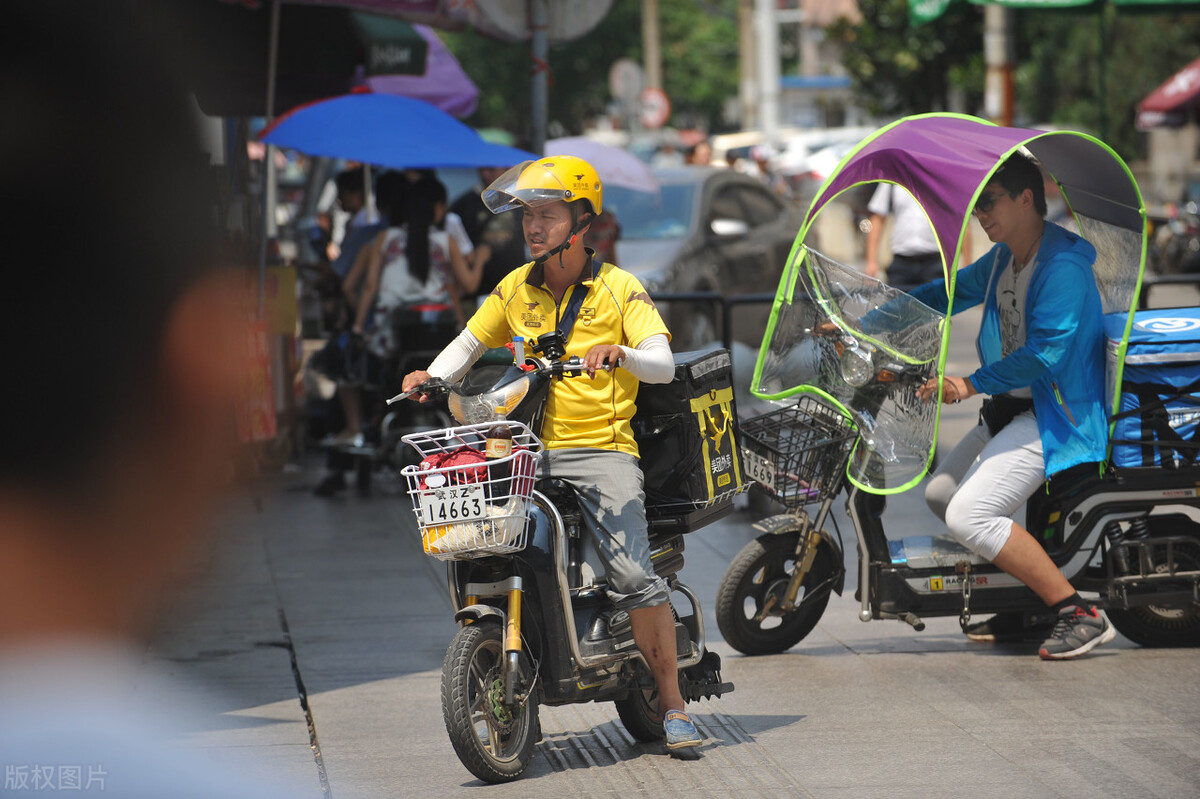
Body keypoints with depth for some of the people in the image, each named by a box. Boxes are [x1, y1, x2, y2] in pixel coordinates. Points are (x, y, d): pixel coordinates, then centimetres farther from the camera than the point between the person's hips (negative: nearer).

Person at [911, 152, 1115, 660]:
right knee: (940, 494, 15)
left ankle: (1081, 616, -19)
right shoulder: (1003, 260, 10)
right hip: (1011, 409, 11)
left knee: (969, 517, -21)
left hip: (1056, 418, -11)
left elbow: (1045, 354, -26)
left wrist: (973, 383, -29)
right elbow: (947, 293, 21)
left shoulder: (1064, 266, -20)